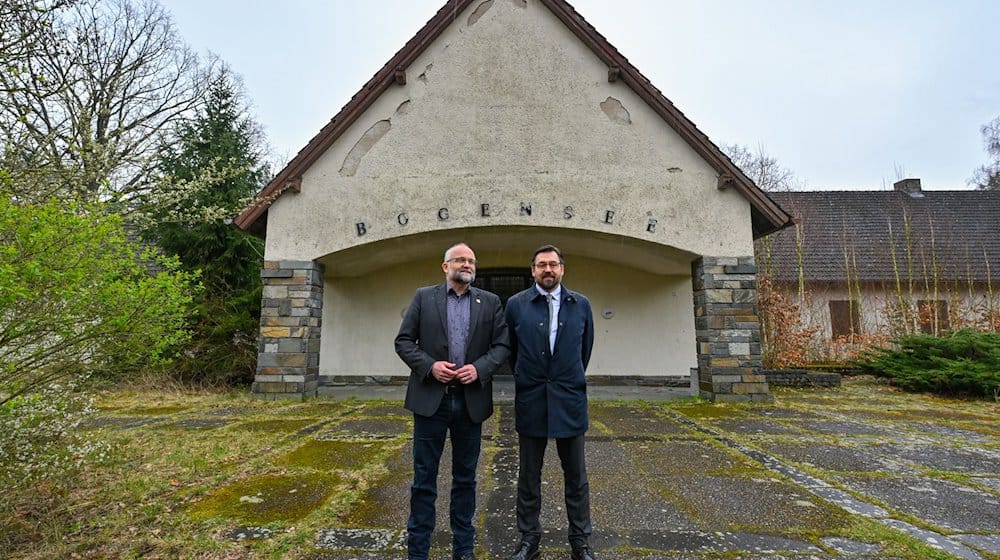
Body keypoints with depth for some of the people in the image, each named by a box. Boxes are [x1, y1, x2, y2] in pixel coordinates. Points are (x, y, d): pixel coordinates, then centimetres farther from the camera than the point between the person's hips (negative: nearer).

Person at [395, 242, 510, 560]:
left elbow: (502, 345, 2)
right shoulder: (424, 297, 3)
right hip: (431, 399, -1)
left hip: (471, 401, 2)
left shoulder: (490, 302, 6)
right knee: (424, 477, 9)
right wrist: (429, 365, -14)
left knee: (465, 477, 14)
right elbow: (403, 341, 0)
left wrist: (479, 368, -14)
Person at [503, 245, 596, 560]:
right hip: (531, 402, 0)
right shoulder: (516, 304, -2)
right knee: (528, 475, 12)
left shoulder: (581, 305, 2)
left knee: (576, 475, 12)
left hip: (570, 400, 1)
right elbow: (511, 350, 8)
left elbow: (585, 349, 12)